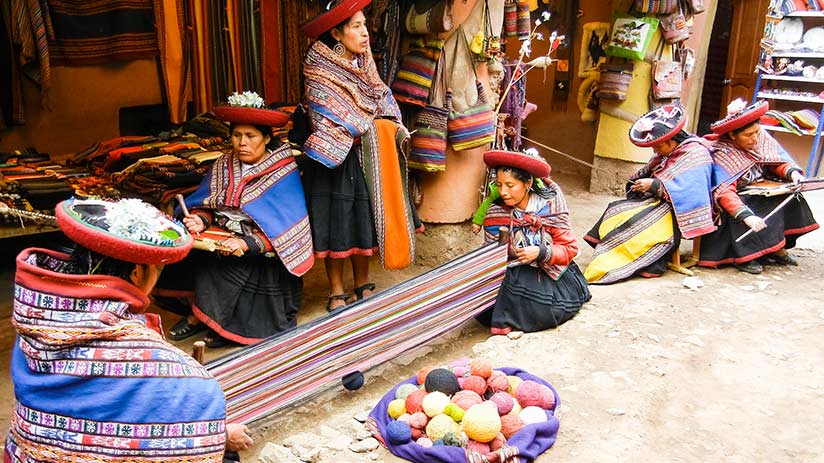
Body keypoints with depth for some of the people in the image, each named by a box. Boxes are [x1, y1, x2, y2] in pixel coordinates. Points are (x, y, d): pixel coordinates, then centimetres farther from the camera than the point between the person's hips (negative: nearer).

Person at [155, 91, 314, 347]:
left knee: (216, 266, -28)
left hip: (263, 257, -5)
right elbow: (208, 205, 8)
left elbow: (284, 229, -15)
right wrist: (201, 220, -16)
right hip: (224, 242, 5)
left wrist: (247, 243, -29)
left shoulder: (284, 174, -9)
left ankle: (197, 318, -1)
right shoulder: (224, 166, 9)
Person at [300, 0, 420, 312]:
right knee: (337, 220, 2)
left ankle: (363, 285, 27)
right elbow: (329, 121, -16)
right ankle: (337, 292, 17)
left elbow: (381, 99, 12)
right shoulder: (319, 70, -12)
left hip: (367, 158, 6)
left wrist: (392, 124, -6)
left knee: (365, 218, 11)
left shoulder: (362, 63, 7)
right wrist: (376, 126, -13)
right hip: (337, 159, -6)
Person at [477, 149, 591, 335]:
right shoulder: (495, 213, -7)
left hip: (551, 275, -1)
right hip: (515, 277, 2)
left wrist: (541, 253, -26)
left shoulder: (549, 206, -11)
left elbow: (570, 249, -9)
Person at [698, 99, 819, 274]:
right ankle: (742, 257, -13)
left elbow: (779, 162, 2)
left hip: (762, 192, 6)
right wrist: (746, 216, -46)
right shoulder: (721, 155, -26)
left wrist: (792, 172, -21)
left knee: (790, 199, -12)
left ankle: (778, 248, -1)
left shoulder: (762, 137, -8)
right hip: (739, 199, -6)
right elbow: (725, 192, -35)